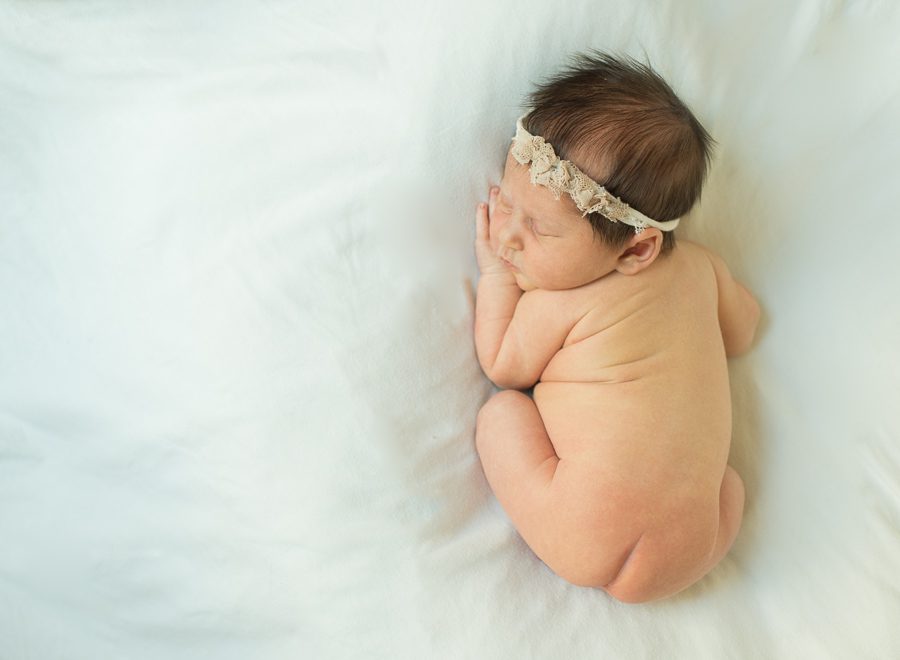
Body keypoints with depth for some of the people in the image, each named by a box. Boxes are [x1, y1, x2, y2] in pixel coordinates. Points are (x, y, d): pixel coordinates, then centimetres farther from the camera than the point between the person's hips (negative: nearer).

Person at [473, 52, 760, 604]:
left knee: (500, 410, 6)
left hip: (586, 551, -5)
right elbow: (740, 334, 25)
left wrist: (494, 273, 12)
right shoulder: (700, 265, 5)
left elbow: (503, 367, 7)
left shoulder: (556, 305, -12)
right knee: (728, 478, 35)